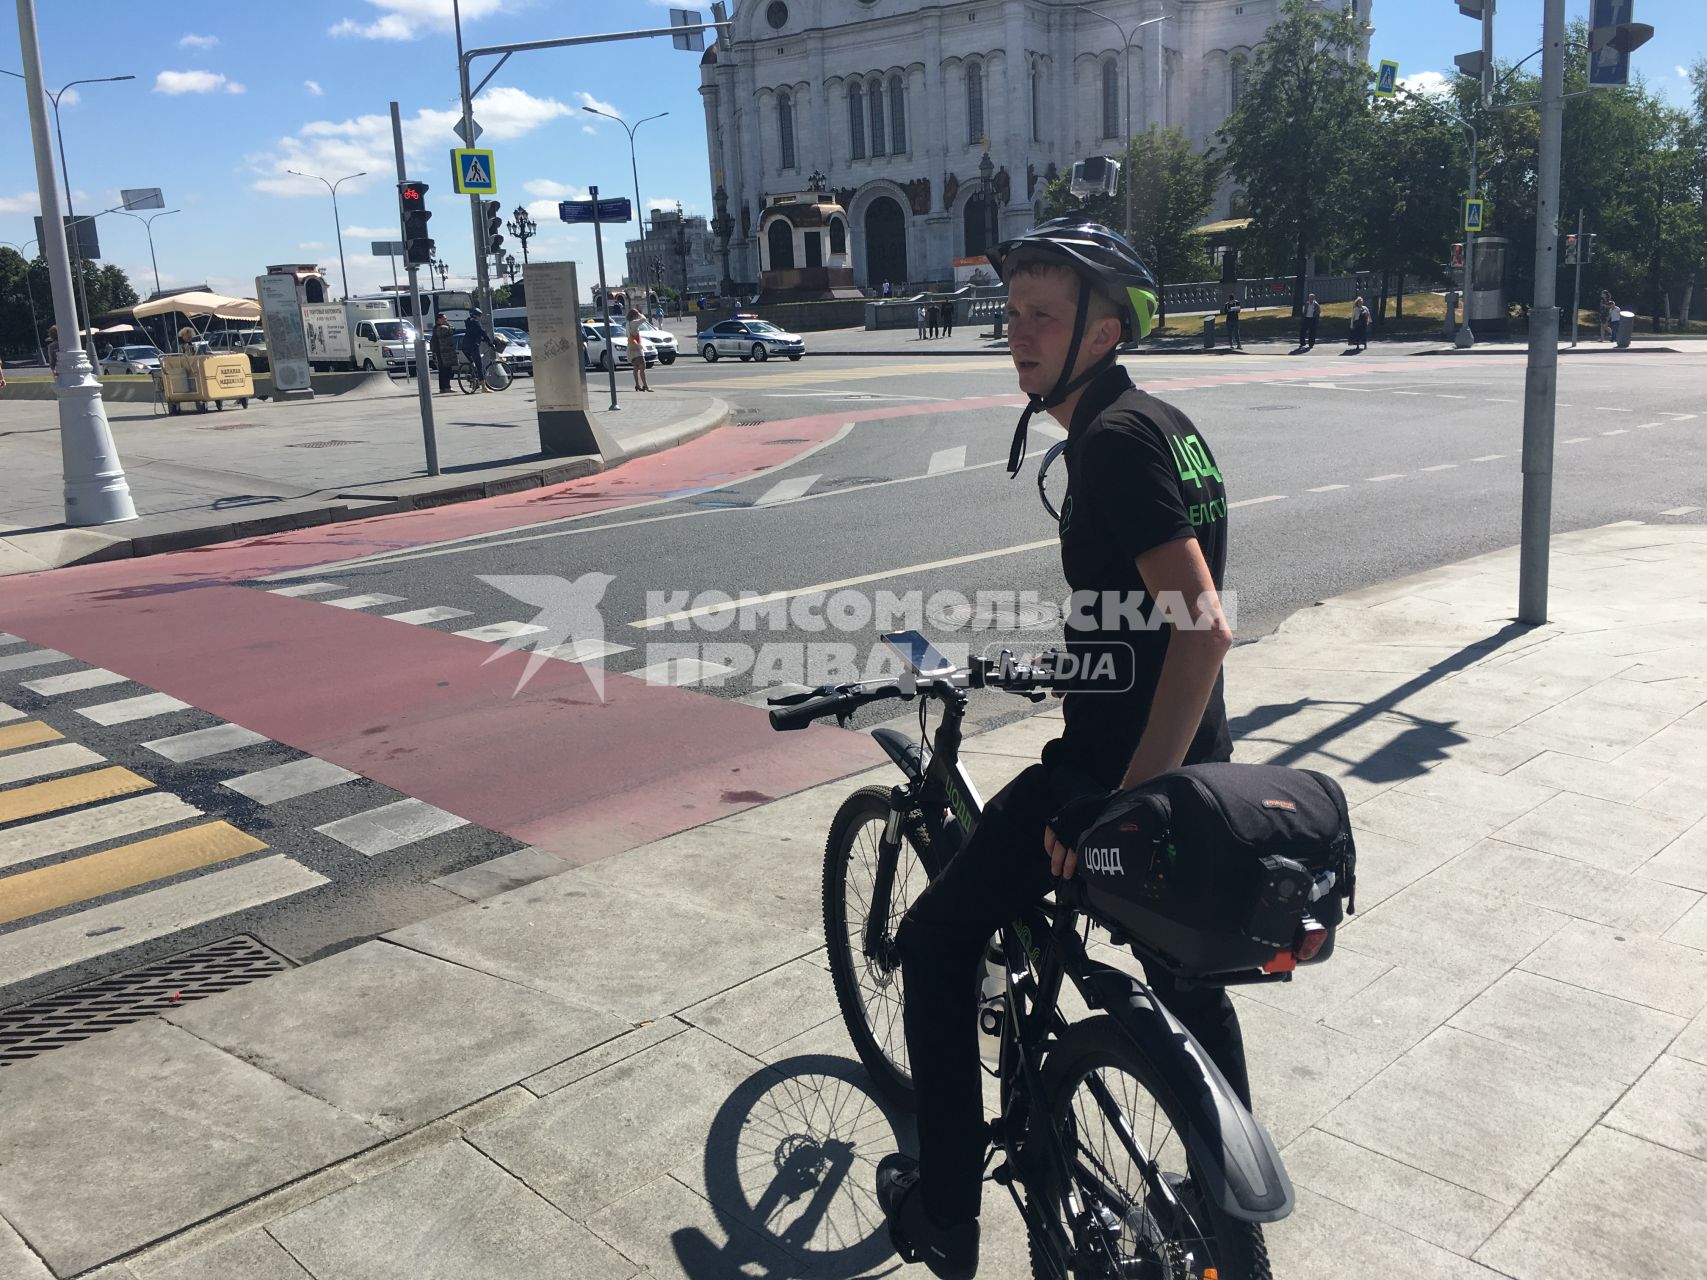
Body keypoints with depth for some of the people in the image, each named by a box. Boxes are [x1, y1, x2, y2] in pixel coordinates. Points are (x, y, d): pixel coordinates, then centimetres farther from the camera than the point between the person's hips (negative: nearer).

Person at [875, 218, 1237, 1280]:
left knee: (937, 944, 6)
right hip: (1194, 765, 10)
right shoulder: (1162, 423, 11)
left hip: (1115, 763, -10)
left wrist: (1118, 802, -28)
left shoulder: (1113, 440, -19)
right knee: (1191, 981, 25)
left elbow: (1203, 628, -27)